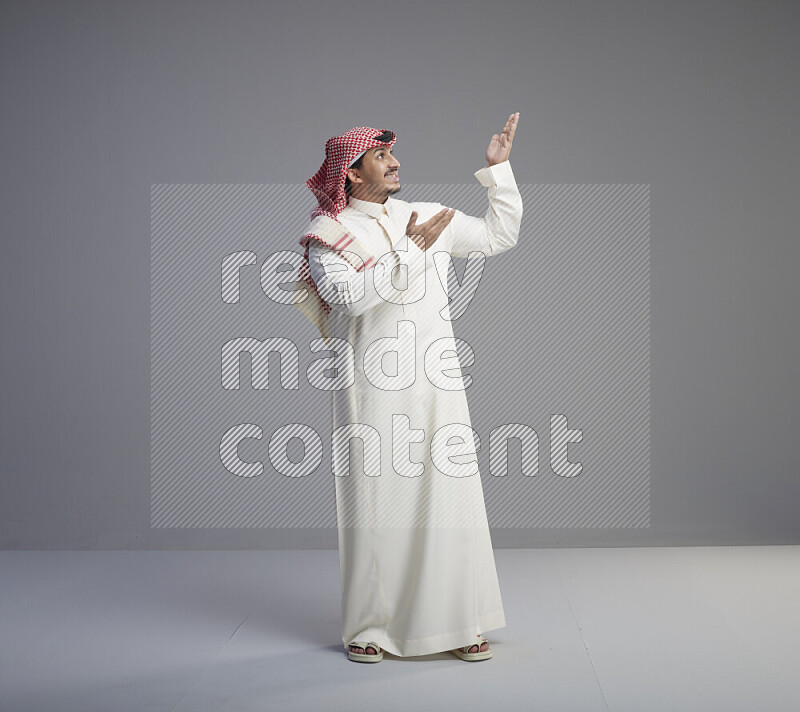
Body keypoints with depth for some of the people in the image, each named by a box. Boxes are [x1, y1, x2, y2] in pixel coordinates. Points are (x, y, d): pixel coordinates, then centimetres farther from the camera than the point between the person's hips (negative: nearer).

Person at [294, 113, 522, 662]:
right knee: (375, 500, 0)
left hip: (436, 383, 4)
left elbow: (499, 237, 21)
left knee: (449, 496, 2)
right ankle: (369, 626, 11)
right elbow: (349, 296, -17)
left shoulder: (427, 217, 14)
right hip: (373, 387, -4)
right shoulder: (327, 233, 0)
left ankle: (457, 622, 11)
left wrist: (499, 170, 14)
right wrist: (409, 251, -18)